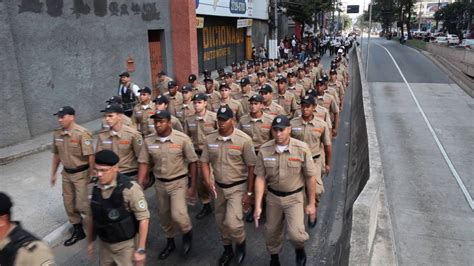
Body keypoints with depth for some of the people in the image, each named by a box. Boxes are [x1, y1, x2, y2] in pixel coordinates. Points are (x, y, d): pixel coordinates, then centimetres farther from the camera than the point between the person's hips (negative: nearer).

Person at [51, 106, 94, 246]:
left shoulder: (82, 133, -21)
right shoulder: (57, 134, 1)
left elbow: (90, 156, -21)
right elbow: (56, 154, 13)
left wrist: (91, 176, -20)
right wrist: (53, 173, 17)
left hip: (81, 173, -7)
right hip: (66, 173, 7)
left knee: (81, 205, -3)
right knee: (69, 205, 15)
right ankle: (78, 231, 31)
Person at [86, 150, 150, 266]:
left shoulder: (130, 189, -24)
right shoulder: (96, 188, -5)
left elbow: (144, 218, -20)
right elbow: (92, 216, 8)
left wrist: (141, 249, -18)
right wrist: (90, 241, 14)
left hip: (126, 244, -5)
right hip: (104, 244, 6)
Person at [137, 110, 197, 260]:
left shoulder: (182, 139, -16)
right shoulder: (148, 141, -7)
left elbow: (192, 162, -10)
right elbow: (144, 163, 0)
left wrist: (193, 186, -9)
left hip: (179, 182, -4)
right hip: (160, 183, 4)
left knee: (178, 215, -14)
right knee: (164, 216, 16)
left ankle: (188, 232, 20)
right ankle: (170, 243, 40)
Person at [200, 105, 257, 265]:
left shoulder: (244, 140, -17)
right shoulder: (210, 139, -6)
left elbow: (251, 167, -11)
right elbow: (205, 162, 3)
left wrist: (249, 193, -11)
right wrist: (207, 180, -16)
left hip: (238, 187, -4)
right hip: (218, 187, 4)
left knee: (232, 223, -13)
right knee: (221, 222, 16)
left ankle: (241, 243, 21)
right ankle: (227, 249, 41)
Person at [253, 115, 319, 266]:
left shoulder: (302, 149, -16)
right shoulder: (264, 150, -12)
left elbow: (310, 177, -8)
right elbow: (260, 178, -7)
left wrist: (311, 203, -3)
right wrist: (257, 206, -9)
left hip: (294, 197, -2)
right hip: (273, 197, 2)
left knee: (295, 233, -13)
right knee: (272, 232, 15)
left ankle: (299, 248, 24)